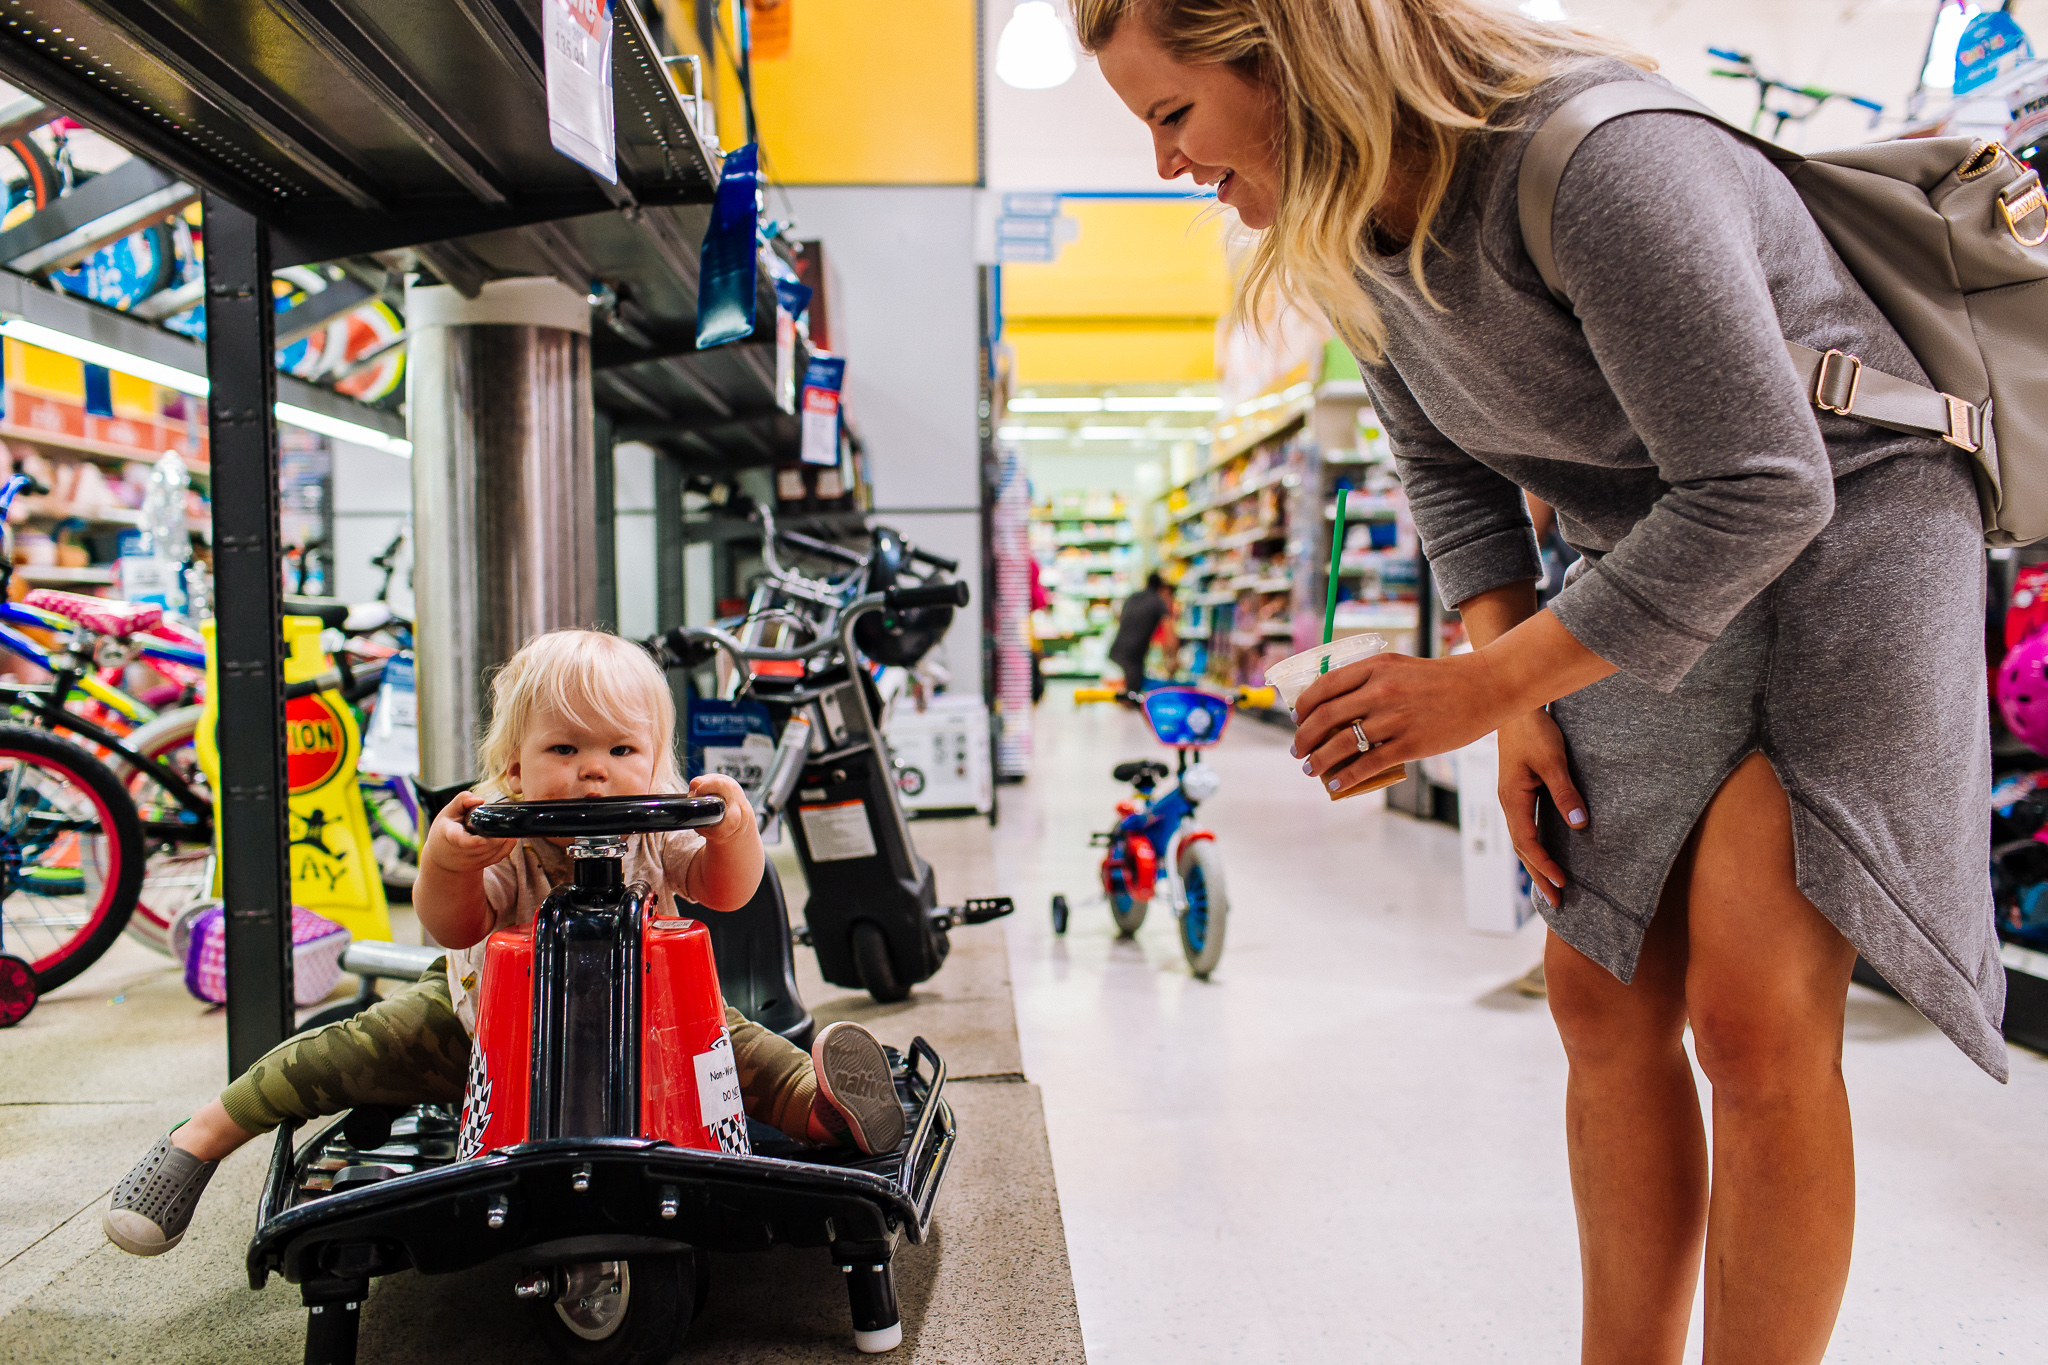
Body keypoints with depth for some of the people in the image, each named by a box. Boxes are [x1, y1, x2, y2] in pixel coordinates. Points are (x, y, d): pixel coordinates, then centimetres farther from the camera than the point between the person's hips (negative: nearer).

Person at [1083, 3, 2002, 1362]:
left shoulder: (1602, 165, -28)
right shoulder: (1352, 229, -3)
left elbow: (1760, 490, -27)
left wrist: (1488, 684, -25)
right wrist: (1524, 703, 0)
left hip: (1845, 523, -7)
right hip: (1663, 559, 7)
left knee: (1754, 1014, -16)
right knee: (1601, 992, 4)